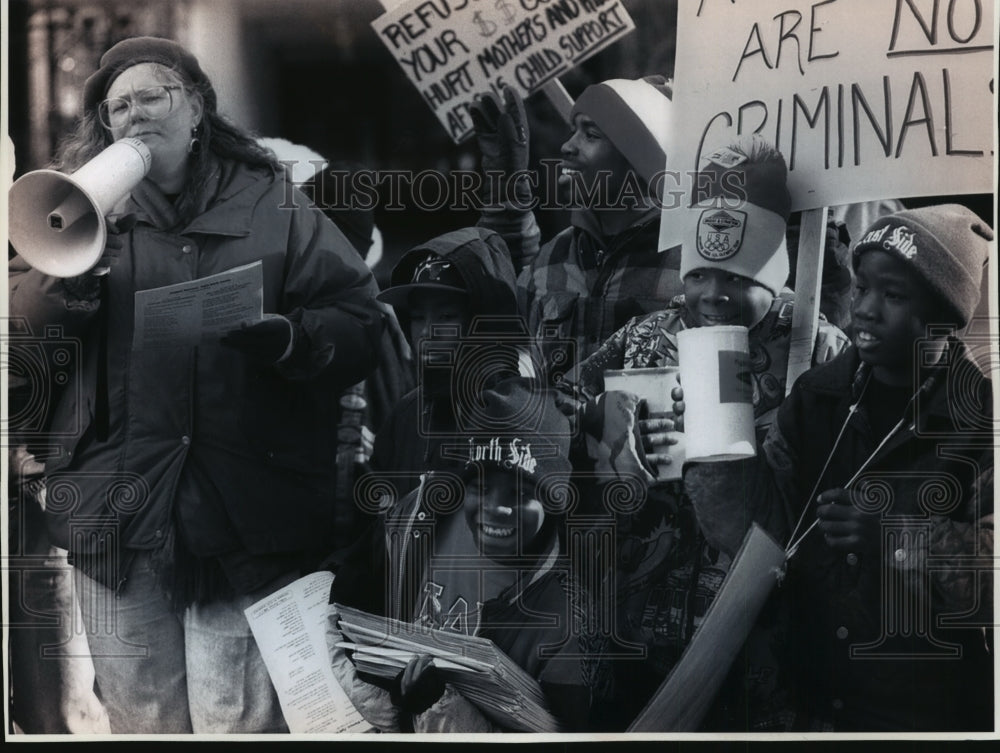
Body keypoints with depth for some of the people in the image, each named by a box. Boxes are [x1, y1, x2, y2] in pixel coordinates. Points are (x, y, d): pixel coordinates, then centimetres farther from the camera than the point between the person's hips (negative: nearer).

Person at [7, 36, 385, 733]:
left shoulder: (274, 207, 7)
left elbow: (360, 322, 1)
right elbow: (17, 321, 3)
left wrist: (290, 340, -18)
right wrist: (65, 280, -17)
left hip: (246, 513, -2)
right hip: (119, 510, 2)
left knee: (239, 722, -1)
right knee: (141, 717, 10)